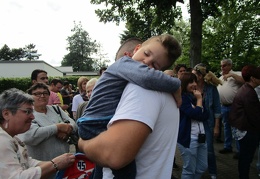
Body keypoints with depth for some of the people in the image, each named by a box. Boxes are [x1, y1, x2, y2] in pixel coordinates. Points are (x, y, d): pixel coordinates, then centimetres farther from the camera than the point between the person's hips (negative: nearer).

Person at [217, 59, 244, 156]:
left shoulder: (236, 74, -3)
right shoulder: (220, 78, 18)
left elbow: (244, 80, -20)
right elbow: (216, 89, 22)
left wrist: (232, 75, -20)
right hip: (224, 106, 7)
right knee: (226, 127, 16)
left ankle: (240, 150, 7)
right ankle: (227, 147, 29)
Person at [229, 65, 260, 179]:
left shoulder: (245, 89, 11)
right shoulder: (249, 93, -22)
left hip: (244, 128, 10)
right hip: (248, 130, -10)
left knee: (245, 156, 18)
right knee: (246, 157, 3)